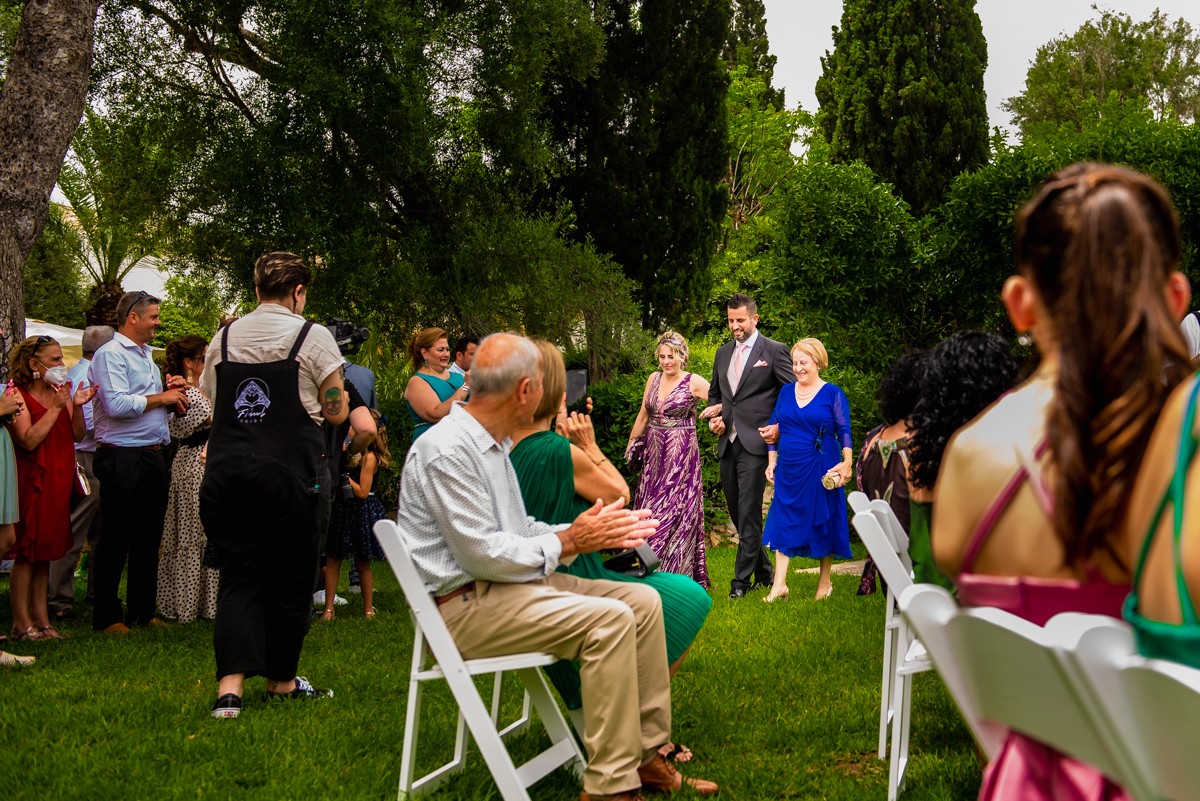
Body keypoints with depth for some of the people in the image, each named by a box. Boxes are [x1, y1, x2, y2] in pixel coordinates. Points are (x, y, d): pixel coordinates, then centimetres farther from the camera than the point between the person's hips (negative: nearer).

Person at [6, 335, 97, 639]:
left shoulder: (60, 393, 12)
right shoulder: (17, 395, -9)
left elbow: (77, 436, 10)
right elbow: (29, 440, -19)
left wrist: (77, 406, -5)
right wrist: (56, 407, -18)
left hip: (58, 481, 7)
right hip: (32, 482, -7)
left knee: (45, 551, 9)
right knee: (27, 551, -4)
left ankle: (41, 619, 13)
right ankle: (22, 623, 1)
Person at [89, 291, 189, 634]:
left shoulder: (146, 355, 19)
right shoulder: (110, 354, -10)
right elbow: (117, 404, -23)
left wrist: (173, 390, 6)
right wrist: (161, 398, -12)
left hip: (153, 456, 9)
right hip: (123, 459, -9)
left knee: (148, 538, 13)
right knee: (115, 541, -1)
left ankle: (142, 611, 21)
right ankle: (107, 618, 6)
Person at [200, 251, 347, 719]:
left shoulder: (223, 339, 10)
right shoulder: (313, 337, -4)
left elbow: (211, 401, 16)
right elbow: (335, 412, -1)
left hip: (225, 471, 4)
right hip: (291, 473, -4)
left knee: (237, 576, 6)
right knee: (290, 576, 10)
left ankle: (230, 685, -9)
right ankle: (282, 680, 21)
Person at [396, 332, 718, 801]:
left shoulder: (493, 444, 14)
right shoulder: (447, 452, -19)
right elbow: (482, 555, -21)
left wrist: (587, 532, 4)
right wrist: (567, 542, -11)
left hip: (508, 581, 10)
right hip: (466, 605, -10)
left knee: (642, 600, 1)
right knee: (609, 619, -25)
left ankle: (644, 755, 5)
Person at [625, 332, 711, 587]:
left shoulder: (694, 382, -6)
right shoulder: (653, 379, 10)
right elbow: (643, 415, 18)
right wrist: (631, 444, 22)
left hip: (681, 453, -5)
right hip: (654, 452, 5)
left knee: (675, 512, -5)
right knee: (650, 511, 6)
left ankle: (677, 574, 2)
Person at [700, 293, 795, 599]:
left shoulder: (774, 351, -2)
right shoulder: (723, 353, 16)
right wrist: (713, 418, 7)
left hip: (755, 442, -7)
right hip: (727, 443, 7)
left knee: (749, 512, -9)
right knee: (737, 512, 10)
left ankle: (742, 579, -5)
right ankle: (763, 571, 24)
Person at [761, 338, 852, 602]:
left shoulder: (833, 393, -4)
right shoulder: (786, 391, 9)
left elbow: (844, 431, -8)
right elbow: (774, 427, 14)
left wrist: (847, 463, -19)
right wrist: (772, 461, 9)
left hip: (820, 470, -4)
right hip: (789, 471, 4)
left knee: (823, 523, 5)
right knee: (784, 523, 0)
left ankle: (825, 581, 20)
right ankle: (779, 584, 1)